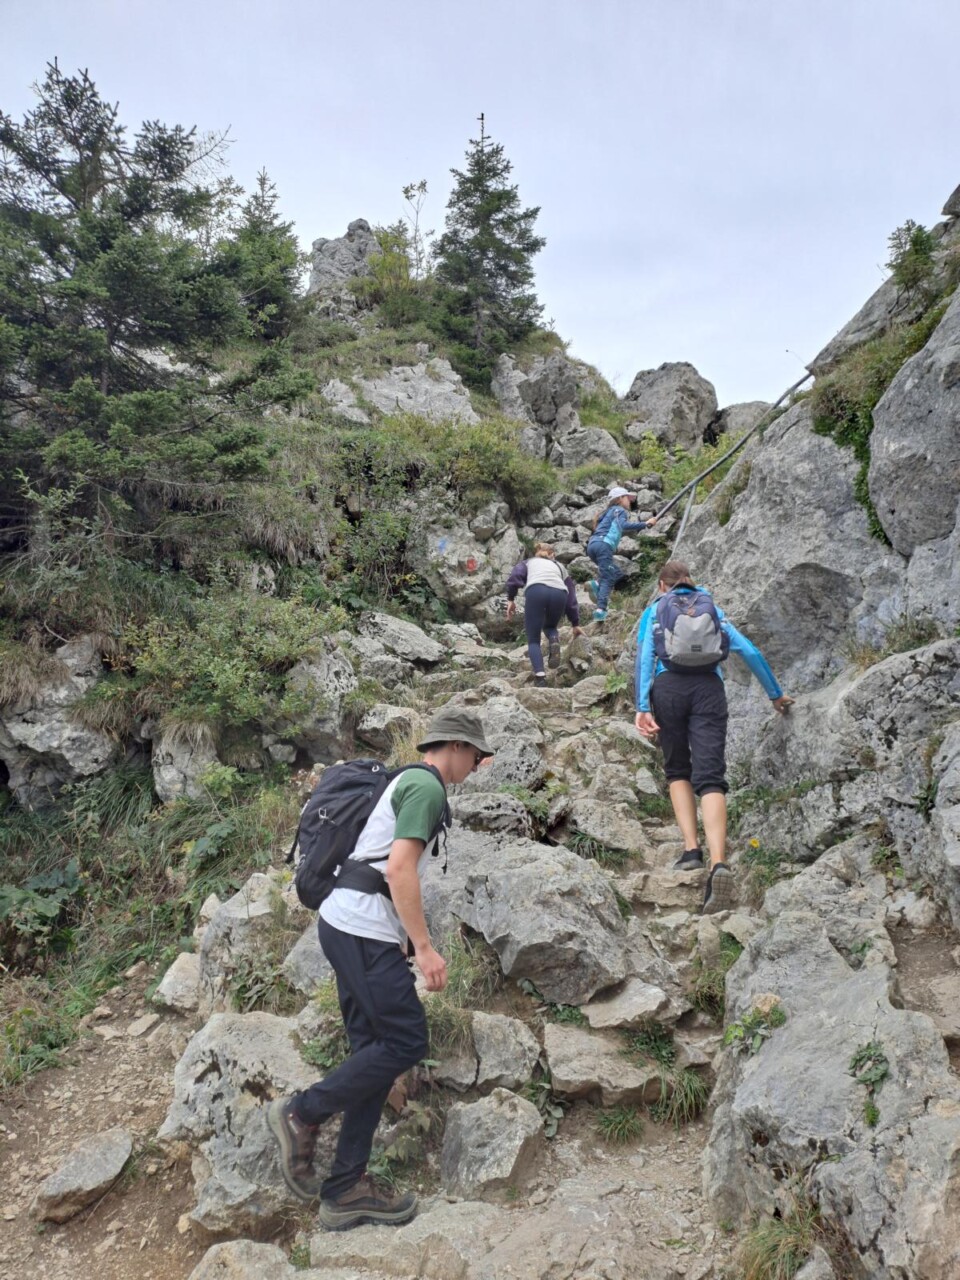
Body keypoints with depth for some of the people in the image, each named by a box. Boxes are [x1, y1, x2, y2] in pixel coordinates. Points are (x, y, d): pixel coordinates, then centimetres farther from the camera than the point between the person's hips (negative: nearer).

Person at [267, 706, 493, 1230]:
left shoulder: (407, 781, 20)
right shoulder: (427, 786, -10)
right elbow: (400, 868, -20)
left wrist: (408, 937, 26)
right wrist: (425, 947, -17)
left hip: (346, 926, 10)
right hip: (364, 932, -10)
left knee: (377, 1051, 10)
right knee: (406, 1042, -5)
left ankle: (345, 1190, 15)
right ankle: (302, 1112, 4)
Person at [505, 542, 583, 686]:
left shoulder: (529, 562, 35)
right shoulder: (559, 567, 39)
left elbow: (515, 577, 12)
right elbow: (571, 598, 37)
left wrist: (511, 599, 13)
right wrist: (575, 623, 43)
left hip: (536, 591, -2)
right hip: (559, 593, 2)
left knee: (533, 640, 8)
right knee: (550, 626, 31)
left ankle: (539, 675, -16)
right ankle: (554, 640, -4)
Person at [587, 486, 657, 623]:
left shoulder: (610, 512, 32)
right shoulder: (620, 510, 6)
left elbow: (619, 530, 31)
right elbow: (624, 526, -15)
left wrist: (639, 526, 28)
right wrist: (645, 524, -12)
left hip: (592, 545, 8)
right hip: (603, 545, -8)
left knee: (617, 573, 16)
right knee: (608, 579, -10)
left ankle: (596, 584, -8)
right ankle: (600, 610, -23)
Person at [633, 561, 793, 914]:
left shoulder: (655, 610, 21)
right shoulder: (712, 609, 27)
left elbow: (644, 655, 4)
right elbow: (750, 652, 23)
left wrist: (642, 707, -4)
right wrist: (776, 694, 32)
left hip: (669, 686, -1)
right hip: (709, 687, 1)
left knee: (678, 770, 18)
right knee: (710, 777, -10)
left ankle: (691, 848, 2)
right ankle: (718, 862, -31)